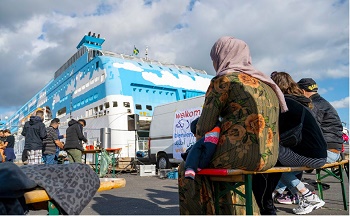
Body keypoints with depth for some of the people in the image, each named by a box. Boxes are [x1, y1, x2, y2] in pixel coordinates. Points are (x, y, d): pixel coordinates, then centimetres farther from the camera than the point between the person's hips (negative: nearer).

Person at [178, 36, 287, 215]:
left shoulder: (223, 80, -5)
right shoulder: (266, 82, 18)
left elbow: (204, 127, -6)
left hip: (240, 155, -8)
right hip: (269, 157, 8)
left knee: (186, 170, 15)